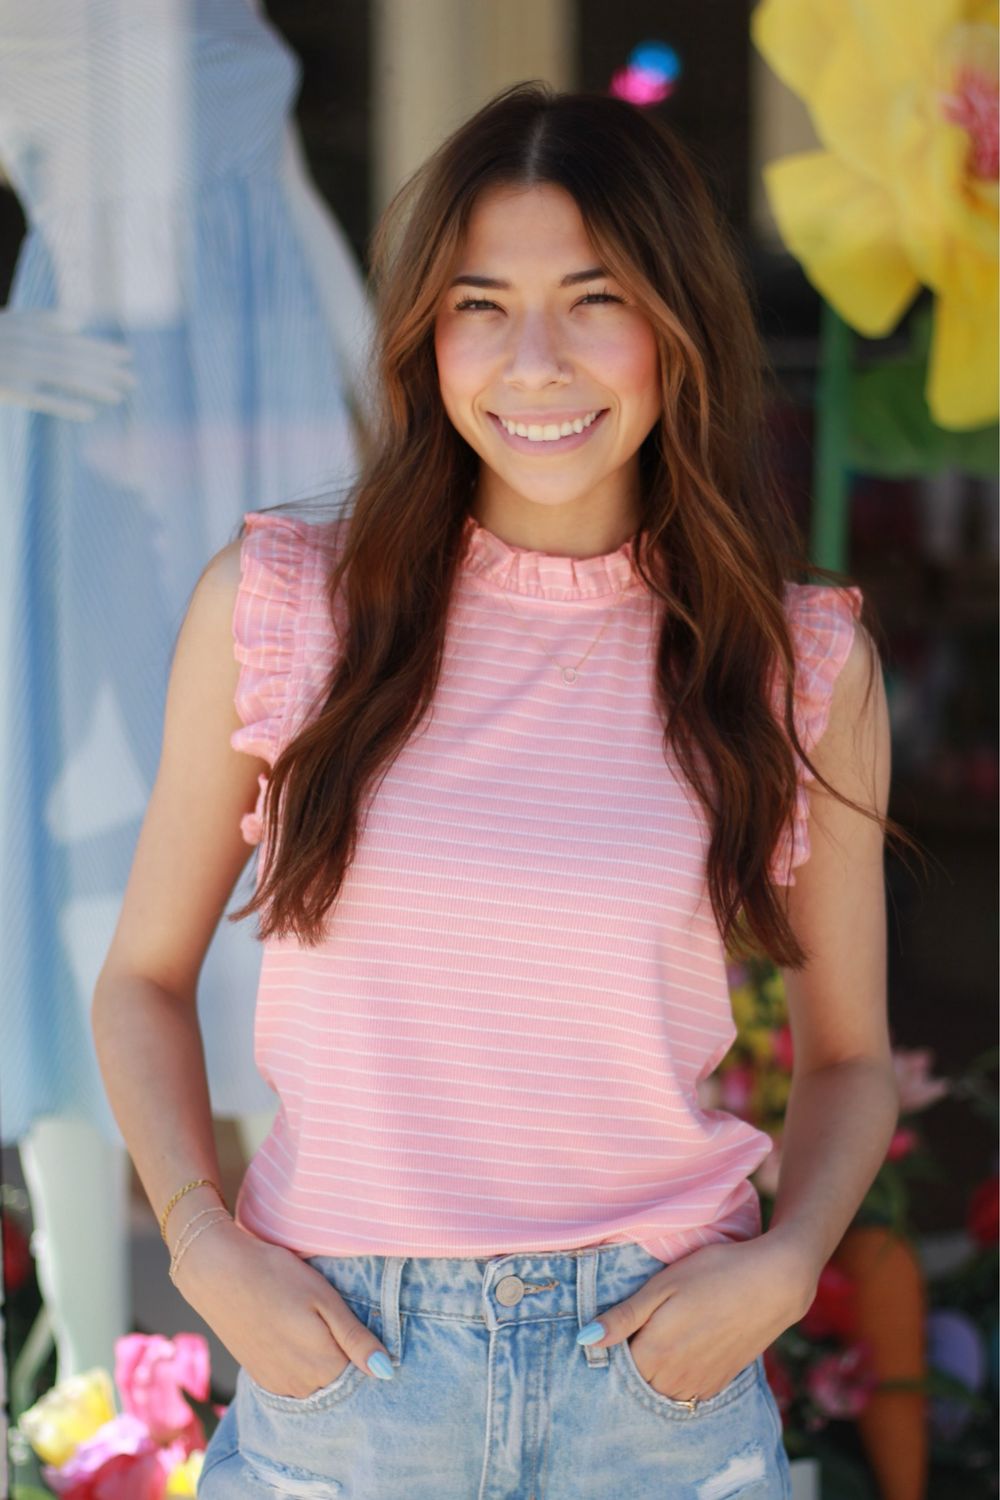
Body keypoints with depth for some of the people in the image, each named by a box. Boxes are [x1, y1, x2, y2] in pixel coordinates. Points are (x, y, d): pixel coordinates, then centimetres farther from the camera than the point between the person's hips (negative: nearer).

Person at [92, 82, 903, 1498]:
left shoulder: (807, 665, -2)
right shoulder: (275, 602, -4)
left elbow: (849, 1055, 8)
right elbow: (144, 978, 5)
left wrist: (785, 1260, -9)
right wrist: (204, 1244, -8)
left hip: (661, 1368, 1)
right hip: (335, 1364, 0)